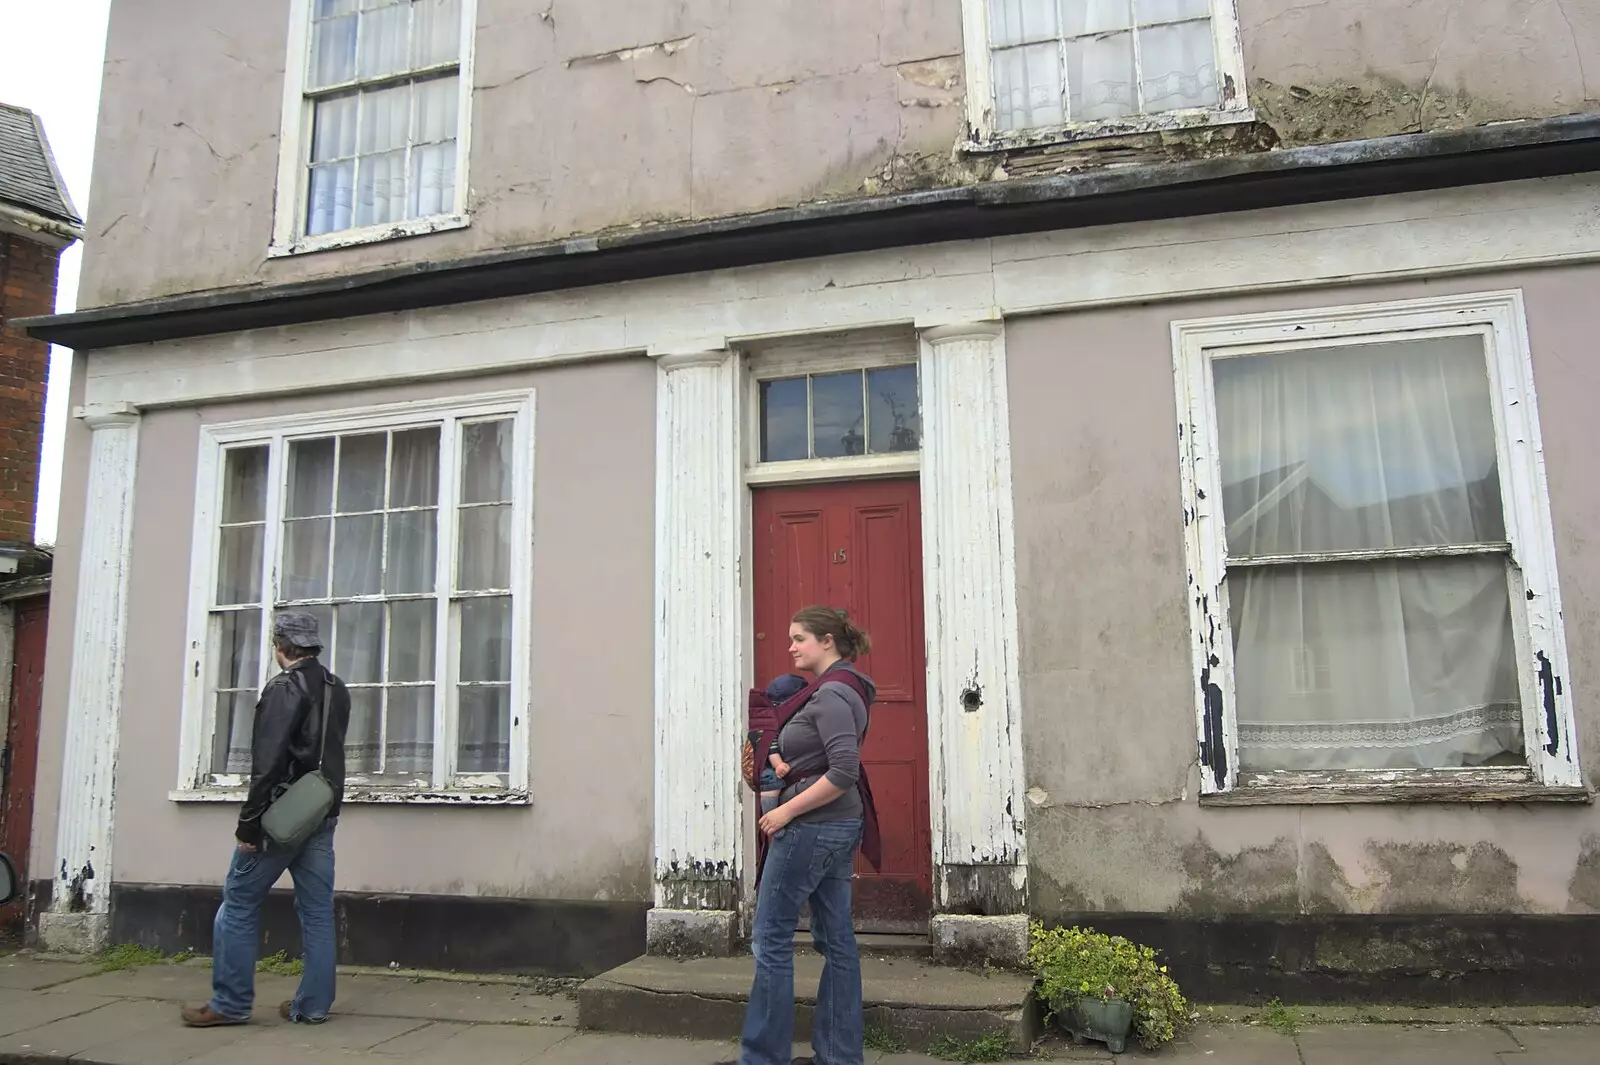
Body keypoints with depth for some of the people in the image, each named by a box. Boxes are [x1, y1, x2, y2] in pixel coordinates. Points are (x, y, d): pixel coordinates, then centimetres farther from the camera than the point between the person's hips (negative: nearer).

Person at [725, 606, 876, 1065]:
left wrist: (786, 811, -20)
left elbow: (844, 772, -25)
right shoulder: (845, 691, 13)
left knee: (771, 939, 0)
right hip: (840, 827, 10)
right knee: (837, 940, 11)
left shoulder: (832, 694, -17)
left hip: (811, 827, -10)